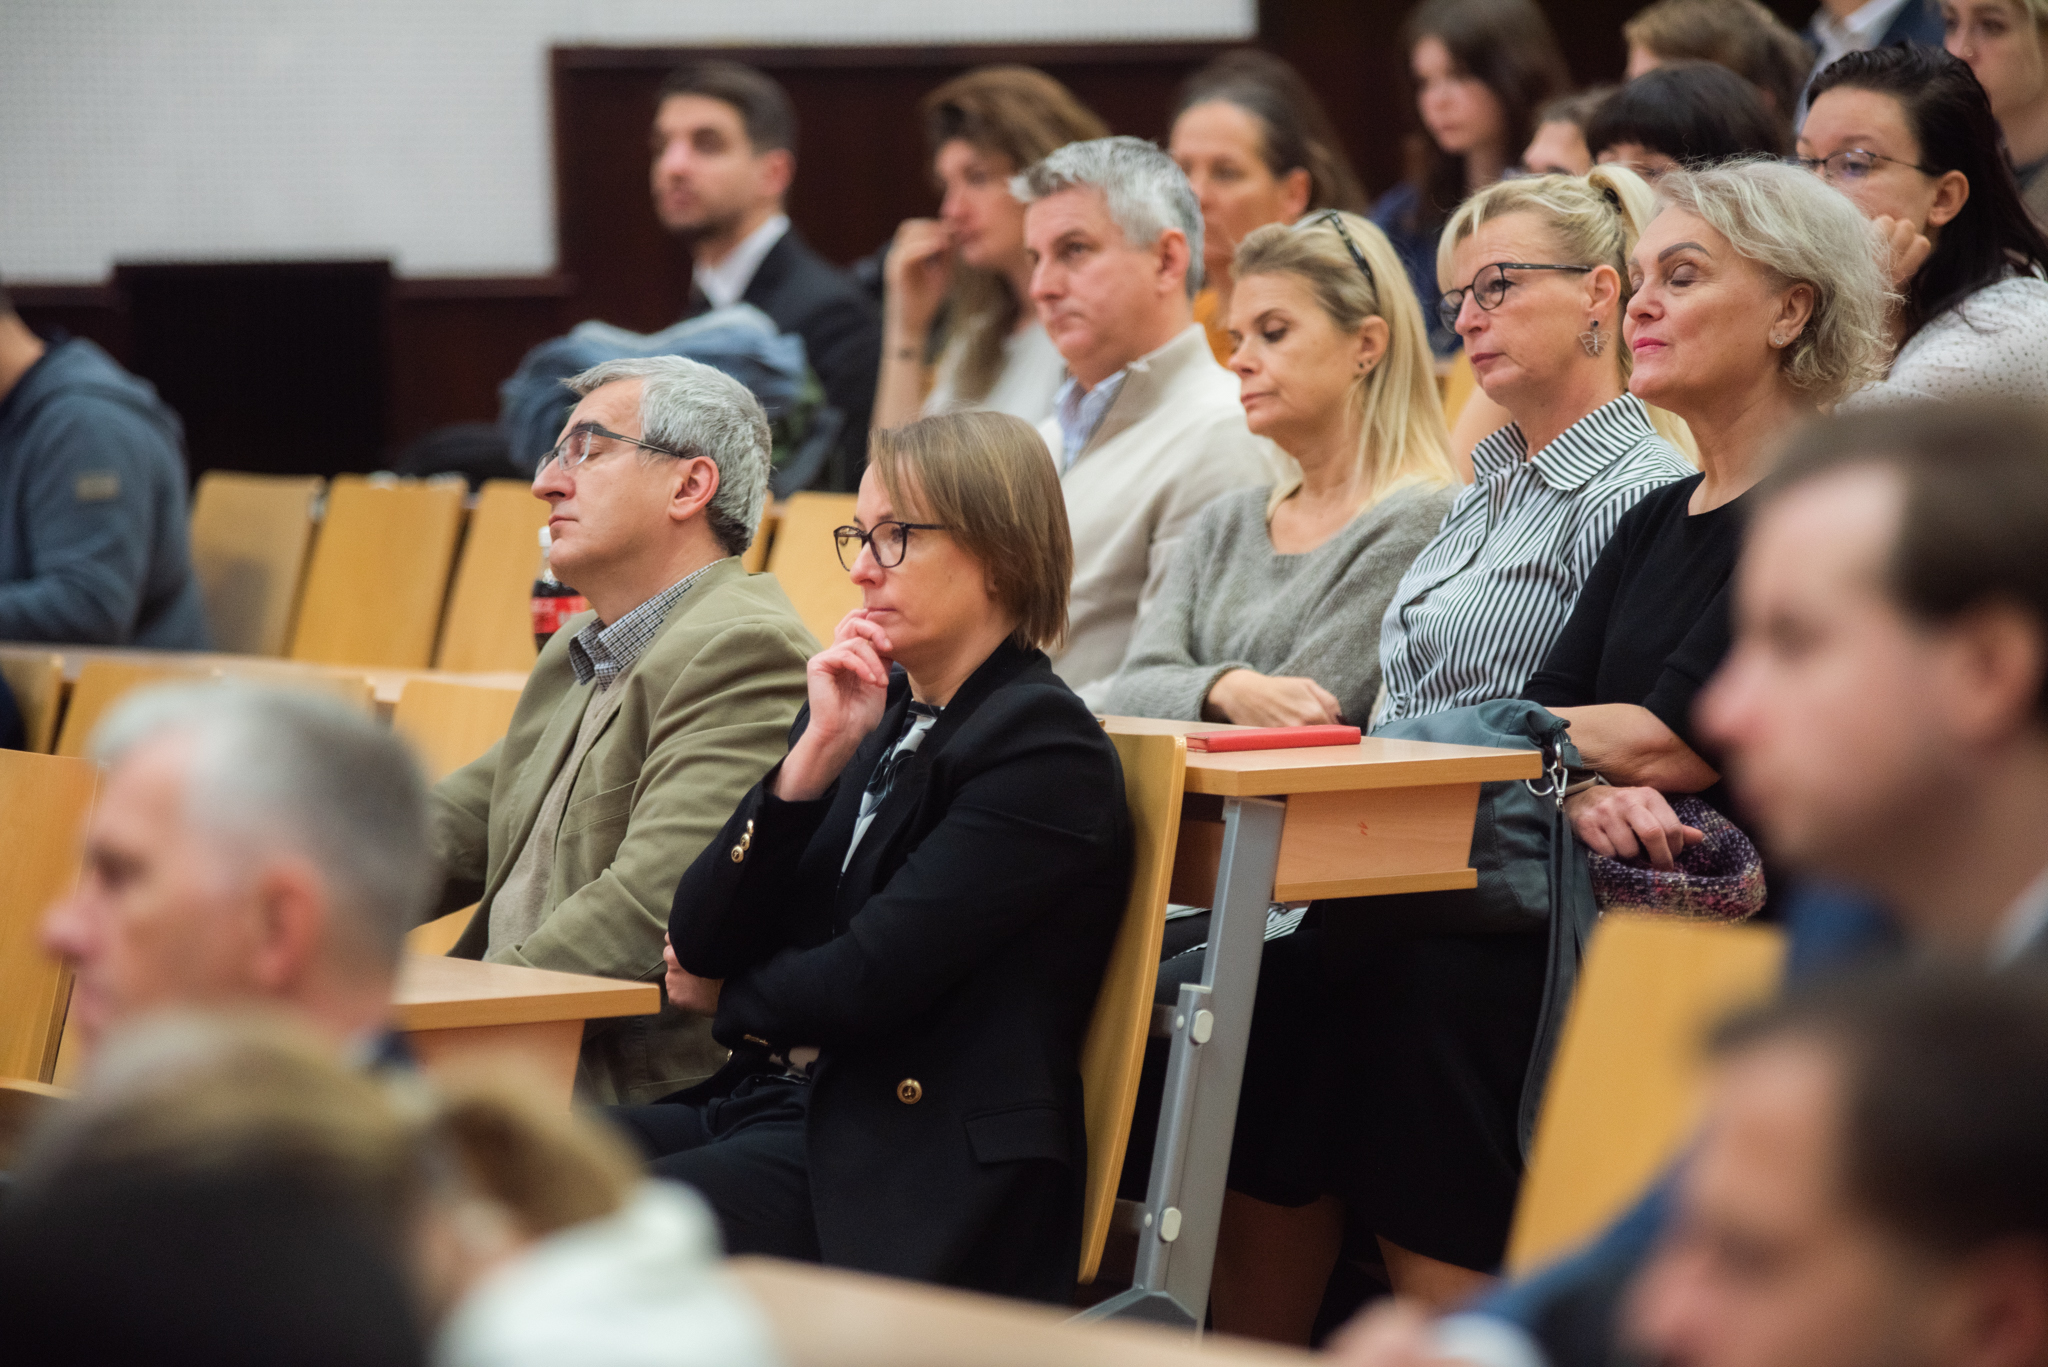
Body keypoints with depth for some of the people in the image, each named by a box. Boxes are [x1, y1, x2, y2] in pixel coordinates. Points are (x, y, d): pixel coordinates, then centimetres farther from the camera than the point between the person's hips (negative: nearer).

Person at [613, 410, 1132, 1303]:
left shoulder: (1045, 751, -8)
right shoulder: (868, 712, 15)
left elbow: (866, 983, -14)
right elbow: (697, 942, 6)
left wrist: (726, 995, 6)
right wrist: (816, 753, -3)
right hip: (766, 1104, 7)